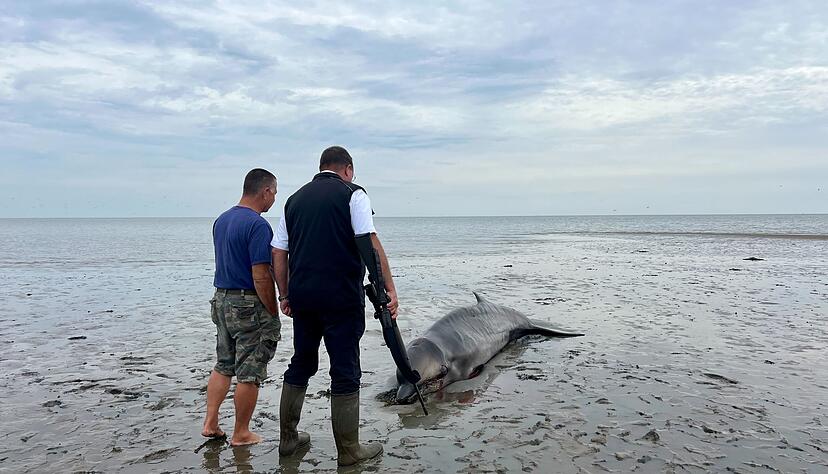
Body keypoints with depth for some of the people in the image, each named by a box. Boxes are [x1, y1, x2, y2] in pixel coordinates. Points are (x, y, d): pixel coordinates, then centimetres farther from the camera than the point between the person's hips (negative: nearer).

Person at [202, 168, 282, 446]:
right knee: (249, 372, 4)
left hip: (221, 299, 8)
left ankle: (211, 423, 23)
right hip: (250, 305, -8)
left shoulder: (221, 221, 9)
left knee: (223, 365, 20)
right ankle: (241, 434, 15)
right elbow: (261, 277, -21)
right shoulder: (258, 225, -18)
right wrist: (274, 314, -13)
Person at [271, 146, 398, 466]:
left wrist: (285, 295, 20)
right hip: (341, 298, -5)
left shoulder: (295, 199, 14)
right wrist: (389, 288, -11)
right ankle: (348, 451, 12)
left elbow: (278, 253, 13)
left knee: (300, 365, 18)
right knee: (345, 372, 3)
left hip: (302, 296, 5)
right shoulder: (352, 194, -1)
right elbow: (370, 243, -12)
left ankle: (288, 438, 29)